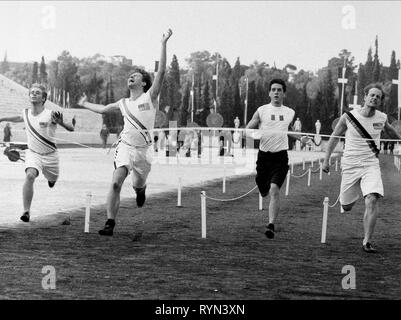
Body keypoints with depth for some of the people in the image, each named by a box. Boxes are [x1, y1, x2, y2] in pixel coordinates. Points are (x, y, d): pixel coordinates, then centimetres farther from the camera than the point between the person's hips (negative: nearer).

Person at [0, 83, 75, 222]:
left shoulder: (50, 115, -19)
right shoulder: (26, 113, -5)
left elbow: (71, 129, -23)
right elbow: (18, 118, 22)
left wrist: (61, 123, -43)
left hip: (50, 155, -1)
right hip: (33, 153, 1)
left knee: (52, 179, 20)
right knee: (30, 176, -27)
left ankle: (51, 178, 62)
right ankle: (26, 211, -25)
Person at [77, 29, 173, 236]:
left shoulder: (150, 97, 0)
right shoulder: (123, 104, 11)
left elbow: (161, 72, -12)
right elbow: (103, 109, 32)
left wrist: (163, 44, -18)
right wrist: (84, 104, 42)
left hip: (143, 150, -2)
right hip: (125, 146, 2)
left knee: (137, 185, 7)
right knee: (116, 183, -16)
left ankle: (141, 189, 48)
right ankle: (110, 223, -13)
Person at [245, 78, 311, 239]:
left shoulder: (290, 113, 9)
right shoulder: (261, 110, 2)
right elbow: (247, 129, 6)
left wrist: (300, 138, 11)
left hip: (281, 156, -1)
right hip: (264, 155, 1)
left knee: (274, 190, -19)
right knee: (264, 191, 10)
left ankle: (271, 225, -20)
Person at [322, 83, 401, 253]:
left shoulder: (382, 118, 0)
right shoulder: (348, 117, -7)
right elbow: (334, 137, 6)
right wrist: (326, 160, 4)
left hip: (371, 165, 1)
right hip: (350, 165, -1)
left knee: (371, 200, -22)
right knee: (347, 206, 6)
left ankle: (367, 241, -16)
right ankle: (345, 199, 46)